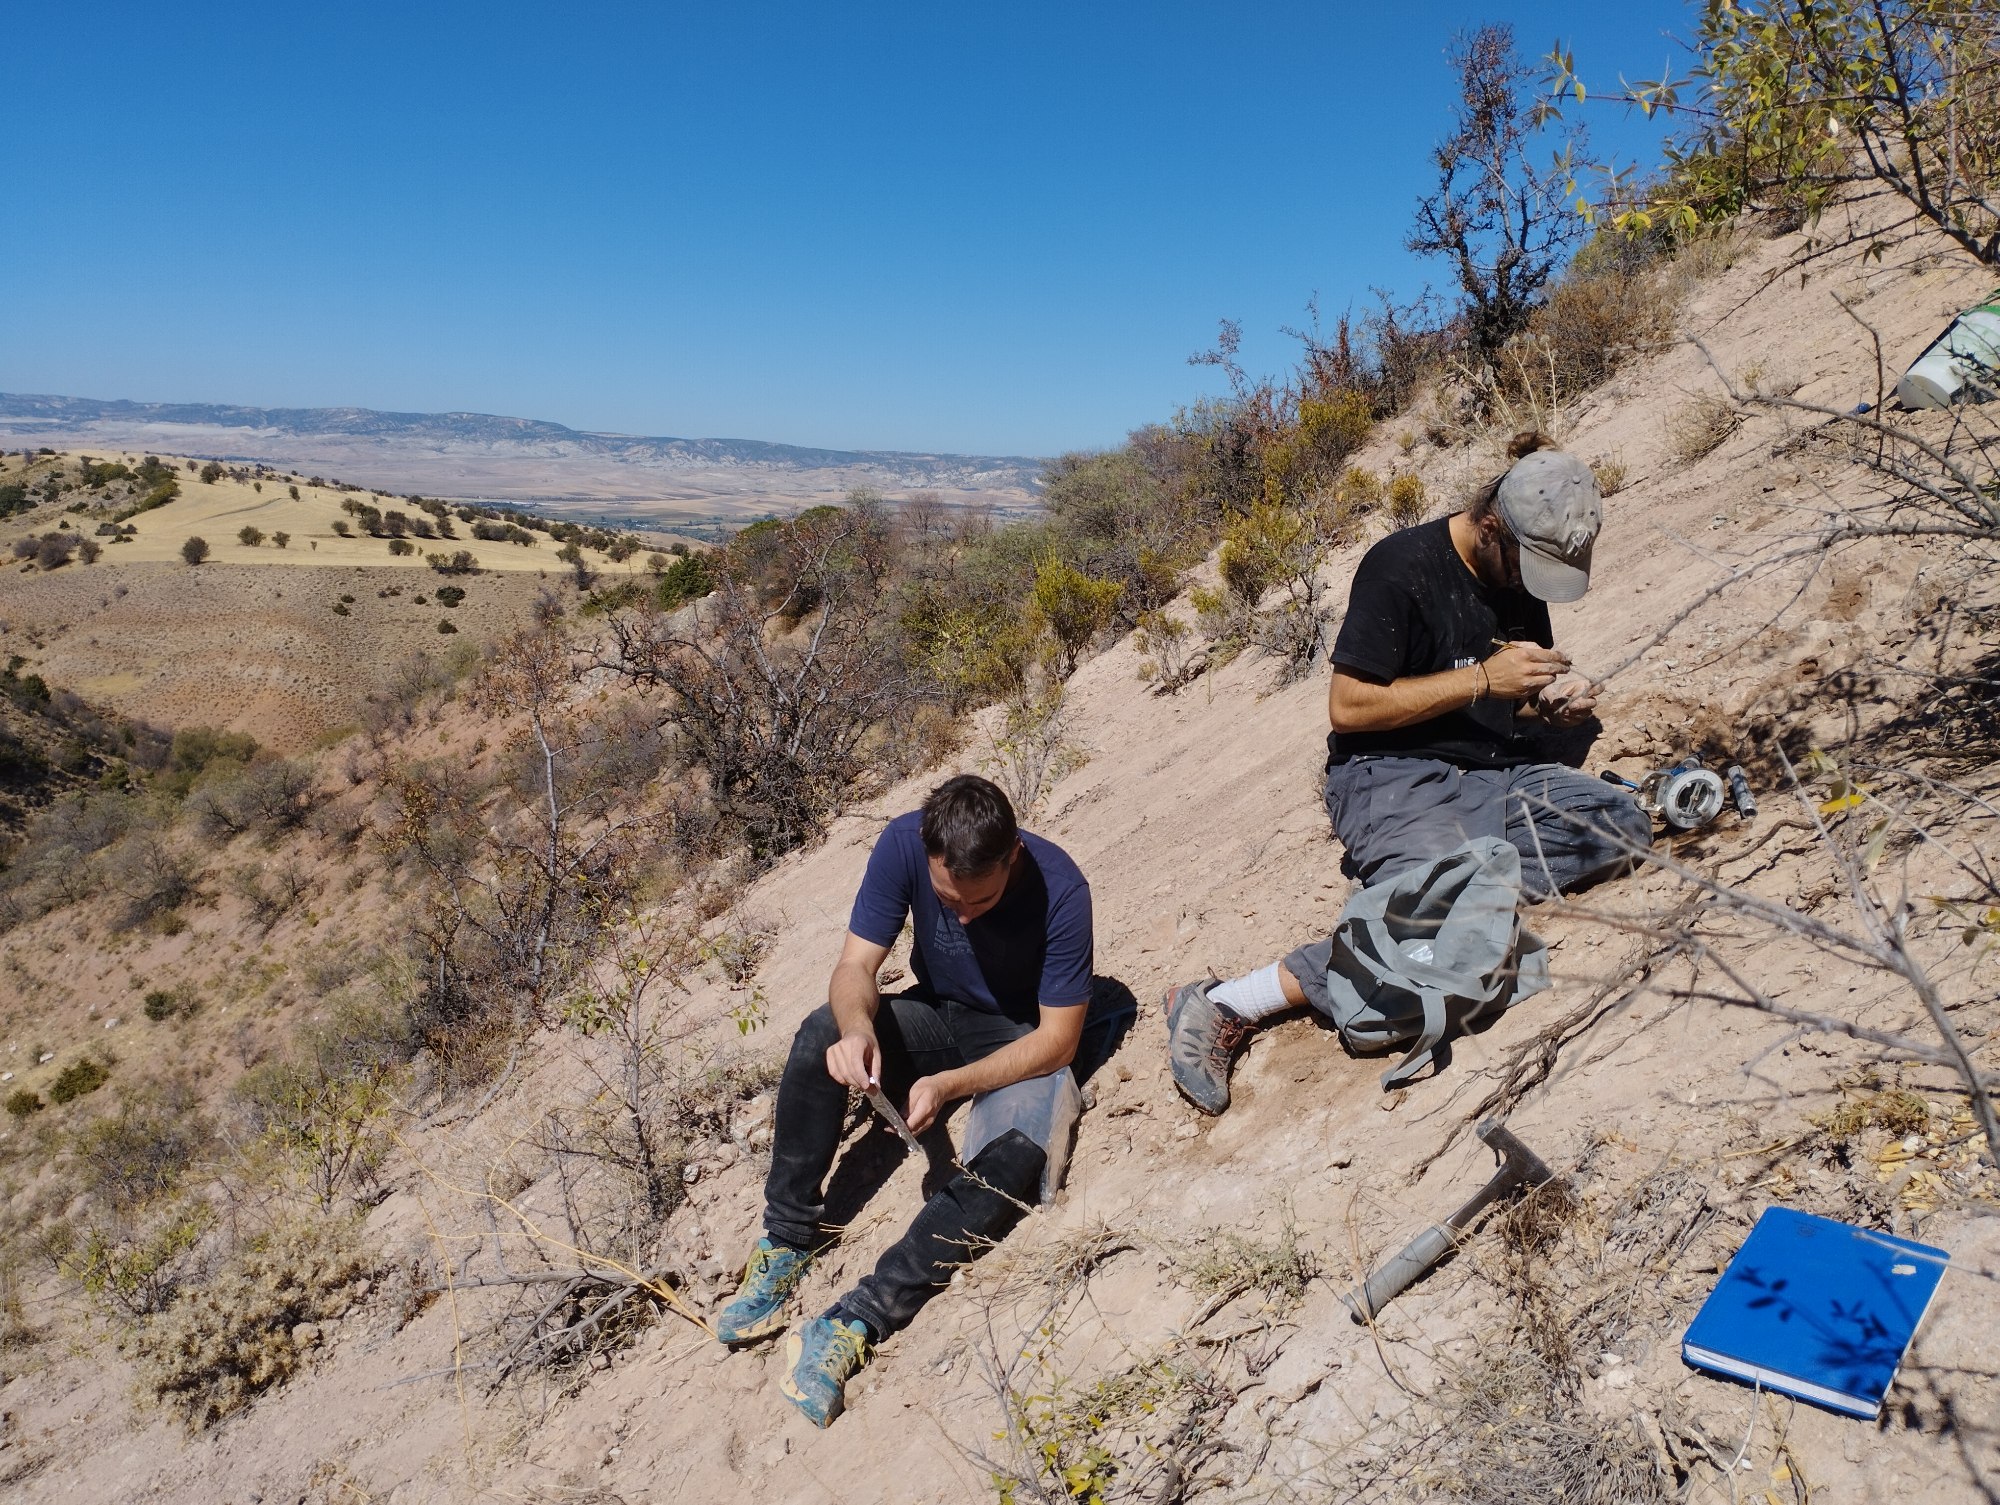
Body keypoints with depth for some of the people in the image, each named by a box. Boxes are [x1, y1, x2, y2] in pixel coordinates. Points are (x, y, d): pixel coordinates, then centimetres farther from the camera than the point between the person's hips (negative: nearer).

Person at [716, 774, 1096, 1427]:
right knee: (820, 1034, -25)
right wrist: (857, 1027, -41)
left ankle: (856, 1321, -30)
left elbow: (1059, 1038, -23)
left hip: (1022, 1041, -3)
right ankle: (786, 1243, -14)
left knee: (1016, 1156, -32)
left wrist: (952, 1084, -34)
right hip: (936, 1016, 3)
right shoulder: (903, 843, -22)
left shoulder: (1058, 887, -29)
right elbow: (855, 966, -17)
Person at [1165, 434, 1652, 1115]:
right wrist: (1481, 679, -18)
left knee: (1622, 823, -15)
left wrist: (1554, 702, -1)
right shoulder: (1402, 566, -14)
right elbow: (1348, 707, -17)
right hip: (1392, 777, -8)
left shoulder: (1525, 574, 9)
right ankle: (1227, 1006, -24)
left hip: (1493, 774, 8)